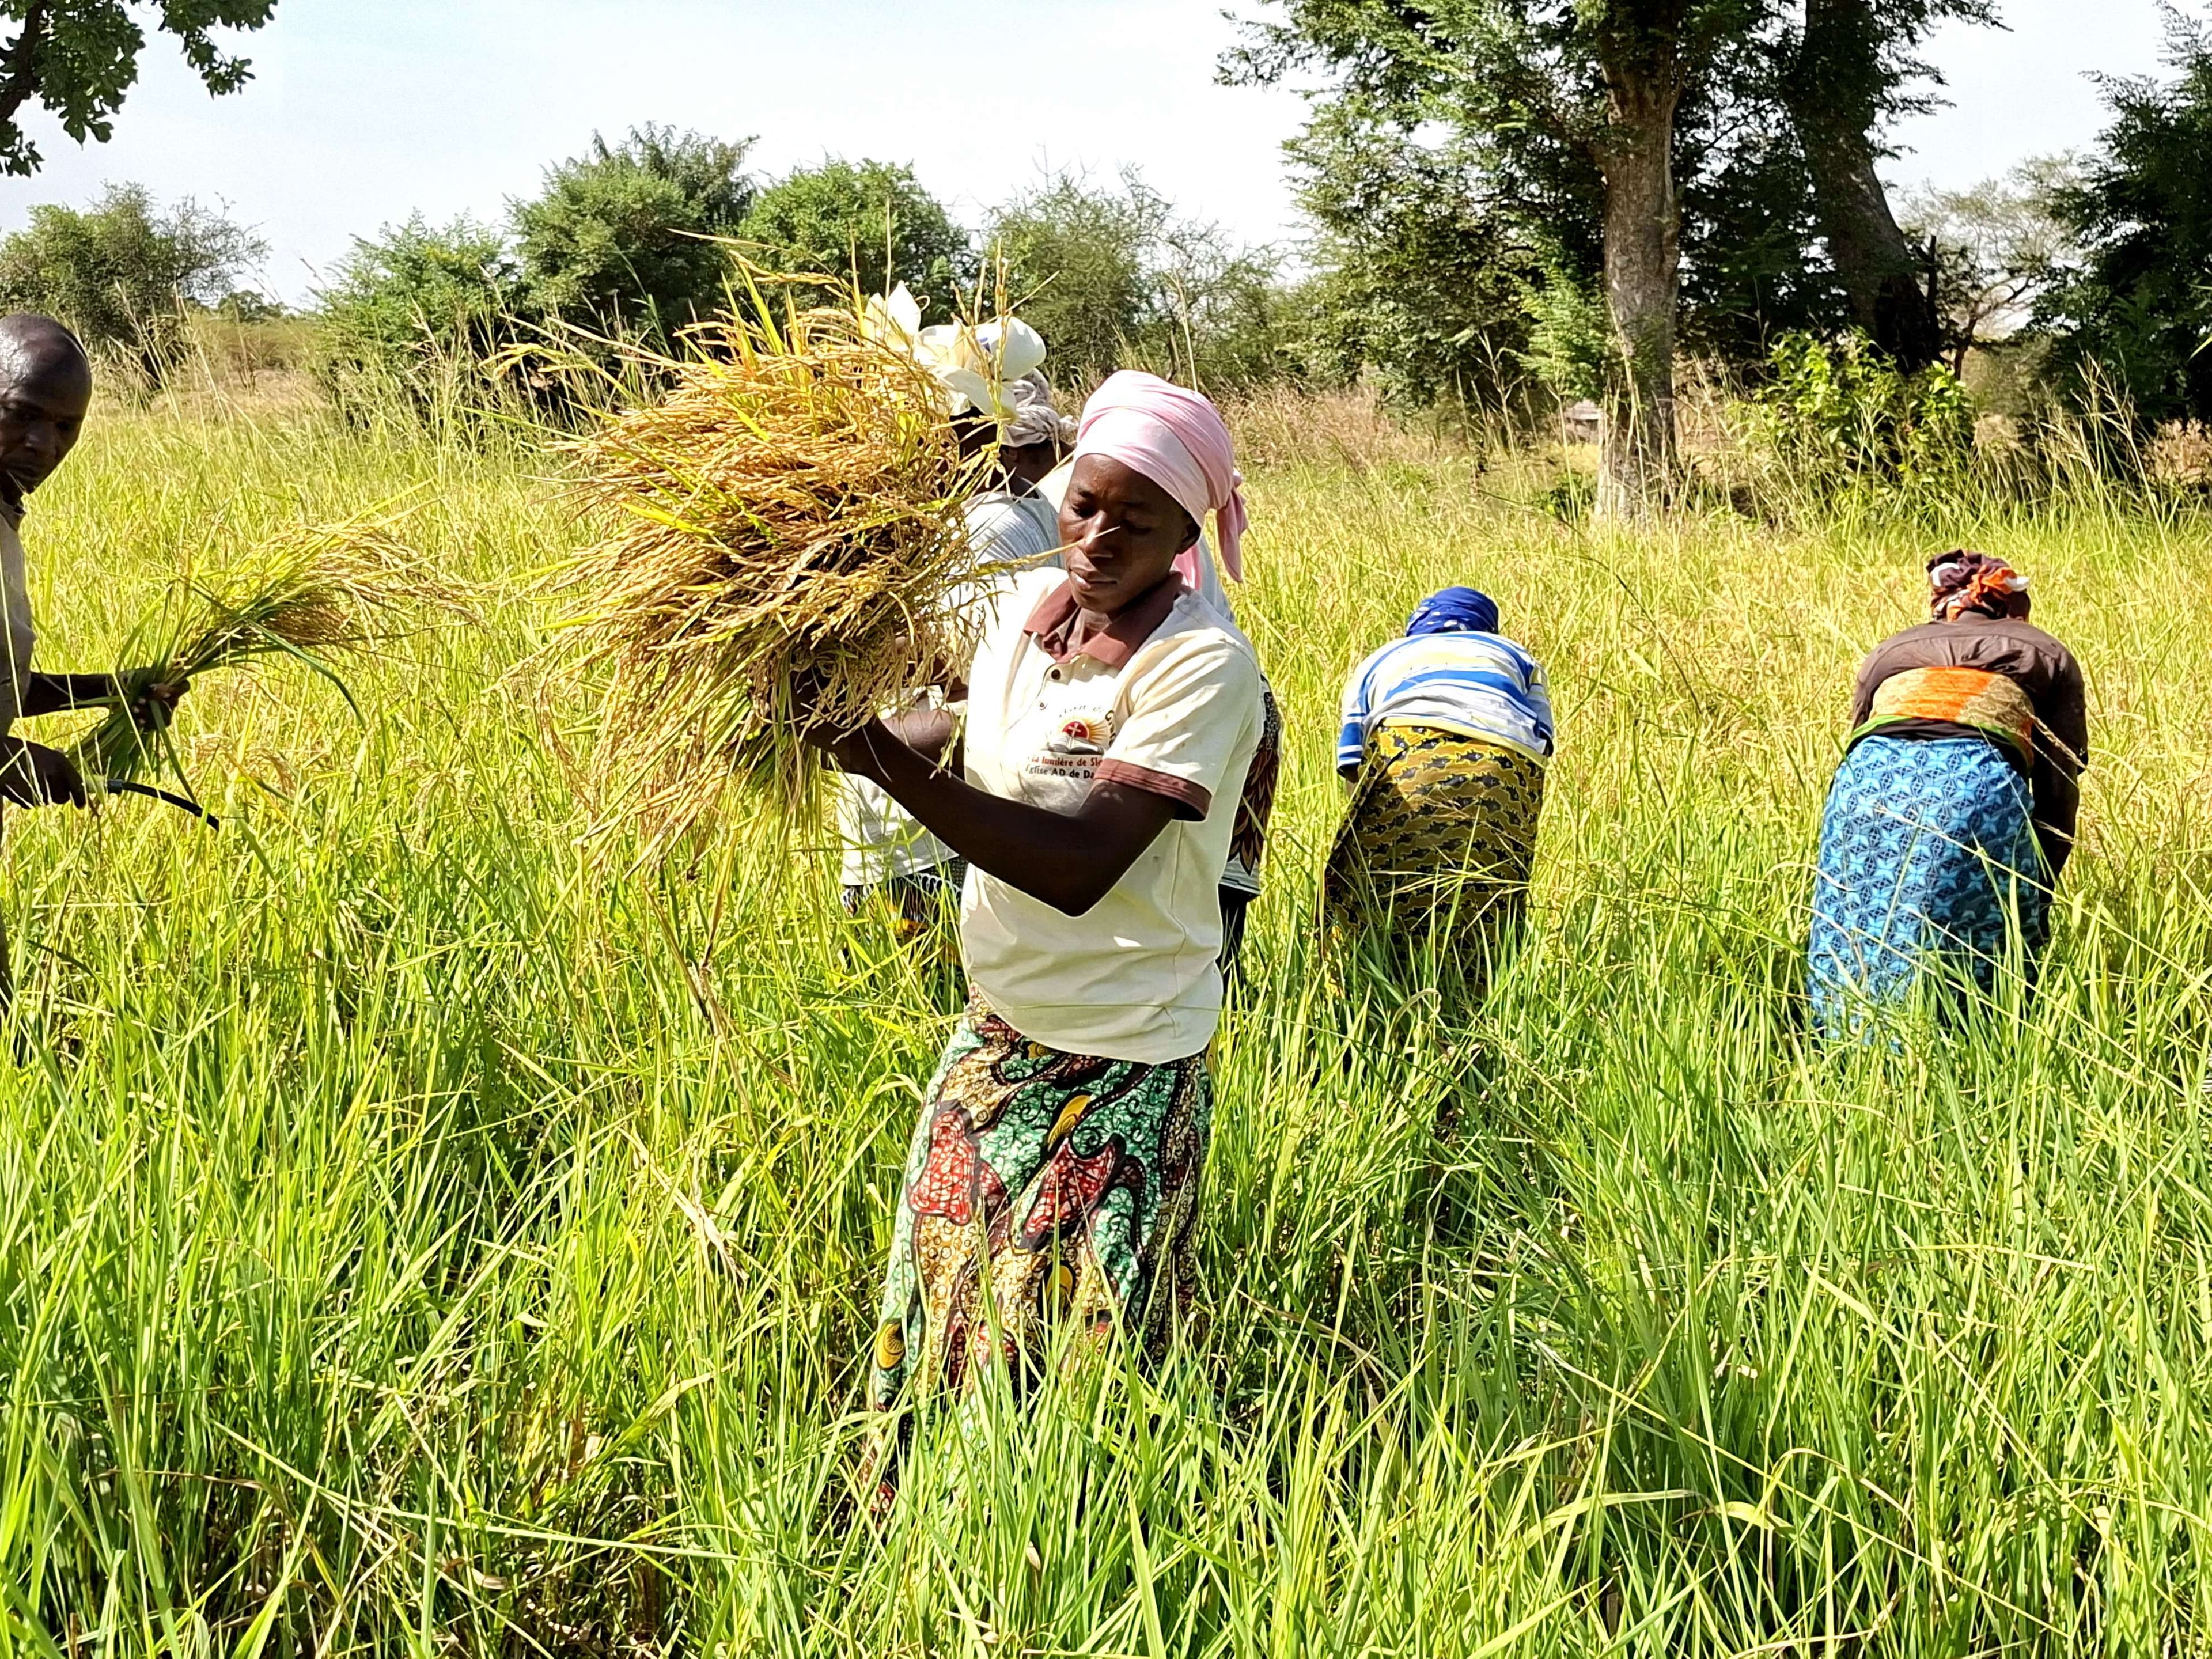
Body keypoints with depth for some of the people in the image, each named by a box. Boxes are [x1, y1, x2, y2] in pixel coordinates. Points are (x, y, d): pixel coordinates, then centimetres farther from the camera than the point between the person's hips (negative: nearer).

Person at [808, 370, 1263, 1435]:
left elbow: (1078, 868, -29)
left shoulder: (1201, 662, -21)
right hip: (996, 1031, 7)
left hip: (1118, 1076, -7)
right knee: (936, 1311, 17)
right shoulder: (1025, 604, 1)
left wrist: (887, 762, -33)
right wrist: (836, 719, -2)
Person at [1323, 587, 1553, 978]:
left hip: (1407, 758, -1)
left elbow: (1352, 764, 23)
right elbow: (1543, 745, 22)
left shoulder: (1377, 662, 35)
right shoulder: (1517, 658, 36)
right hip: (1506, 767, 1)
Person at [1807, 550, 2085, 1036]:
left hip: (1867, 778, 2)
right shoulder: (2046, 656, 29)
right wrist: (2035, 901, 27)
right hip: (1979, 787, -2)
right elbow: (2059, 794, 22)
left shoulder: (1888, 653, 35)